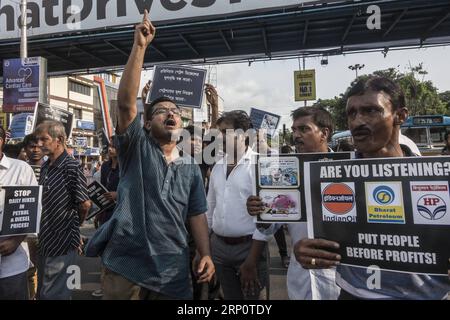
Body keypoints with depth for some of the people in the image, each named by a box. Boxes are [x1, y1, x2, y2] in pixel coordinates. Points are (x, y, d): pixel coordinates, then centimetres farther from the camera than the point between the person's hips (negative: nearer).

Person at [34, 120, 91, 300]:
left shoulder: (71, 167, -17)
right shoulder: (45, 167, 8)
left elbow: (85, 205, -17)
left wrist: (74, 225, 0)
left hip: (62, 243, -8)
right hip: (44, 241, 8)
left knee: (53, 295, 4)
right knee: (42, 292, 22)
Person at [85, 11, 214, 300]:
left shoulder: (191, 169, 8)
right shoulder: (136, 149, -2)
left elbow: (197, 216, 7)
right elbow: (126, 102, -16)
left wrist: (206, 254, -5)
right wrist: (140, 46, -19)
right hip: (126, 265, -2)